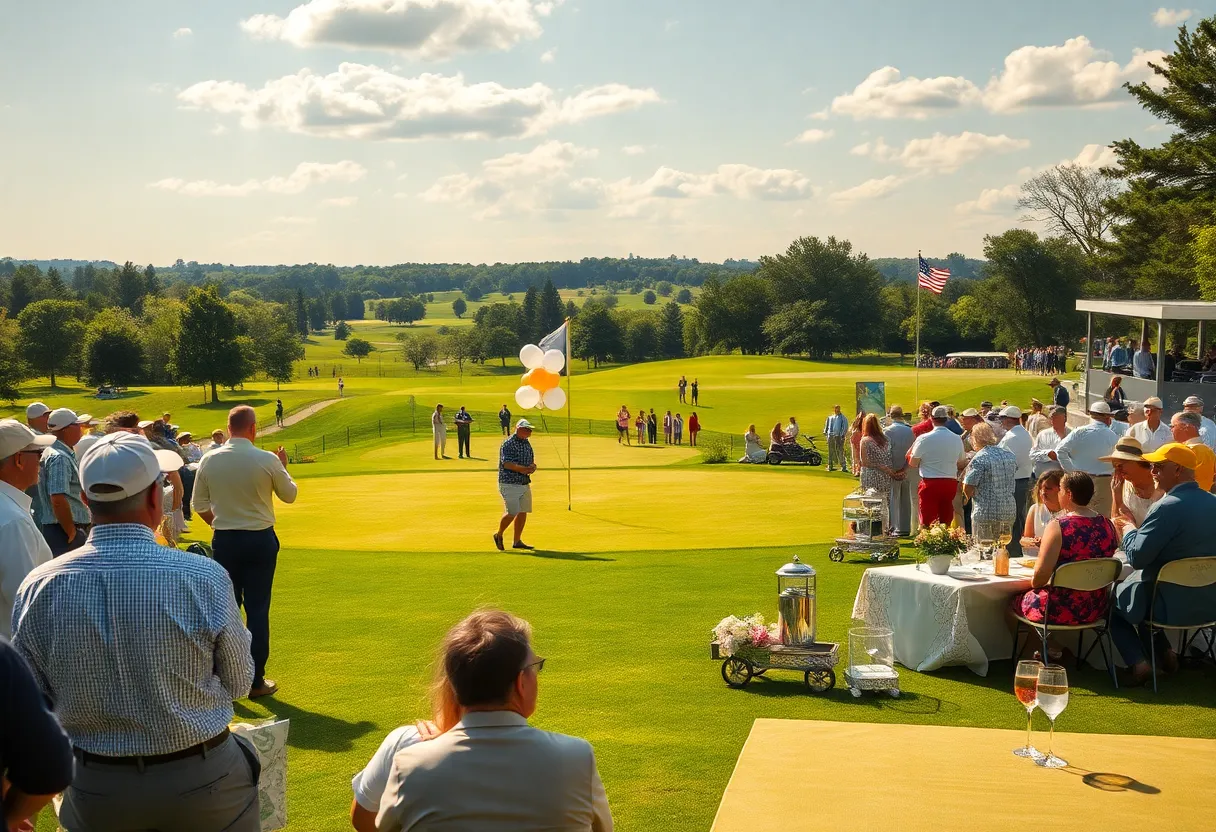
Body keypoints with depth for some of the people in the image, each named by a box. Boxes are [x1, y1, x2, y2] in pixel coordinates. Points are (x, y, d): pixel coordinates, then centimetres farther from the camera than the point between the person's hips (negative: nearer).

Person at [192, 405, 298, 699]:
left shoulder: (209, 460, -4)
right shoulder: (267, 461, -12)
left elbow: (199, 505, 4)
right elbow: (289, 495, 3)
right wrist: (283, 466, 18)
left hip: (224, 541, 2)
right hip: (260, 540, -2)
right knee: (258, 610, 4)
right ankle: (256, 680, 8)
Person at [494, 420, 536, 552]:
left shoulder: (527, 443, 13)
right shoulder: (508, 444, -13)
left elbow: (531, 460, 19)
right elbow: (506, 463, -22)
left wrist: (532, 466, -5)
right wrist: (523, 469, -29)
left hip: (525, 483, 8)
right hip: (510, 483, -8)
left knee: (523, 512, 9)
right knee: (512, 512, -10)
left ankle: (517, 541, 20)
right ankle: (498, 535, 14)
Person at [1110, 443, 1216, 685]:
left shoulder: (1168, 507, -23)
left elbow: (1136, 558, -21)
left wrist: (1129, 529, -2)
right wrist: (1138, 527, 17)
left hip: (1172, 605, -8)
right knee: (1133, 588, 30)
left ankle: (1138, 663, 3)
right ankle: (1164, 652, 23)